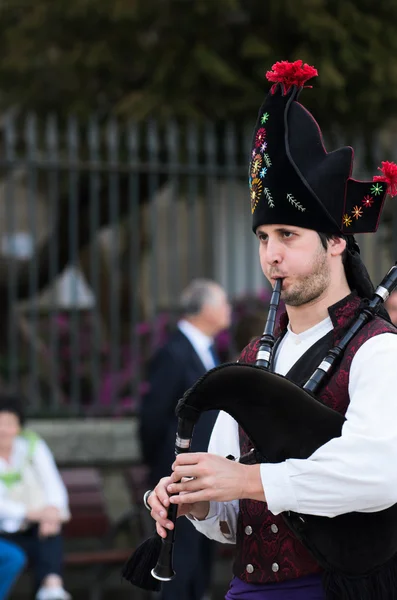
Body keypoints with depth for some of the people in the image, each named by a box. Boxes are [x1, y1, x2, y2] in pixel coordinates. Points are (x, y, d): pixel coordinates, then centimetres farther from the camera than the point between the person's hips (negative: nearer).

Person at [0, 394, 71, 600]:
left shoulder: (33, 446, 1)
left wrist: (53, 512, -28)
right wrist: (32, 513, -31)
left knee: (51, 531, -32)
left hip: (33, 528, 1)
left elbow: (54, 485, -7)